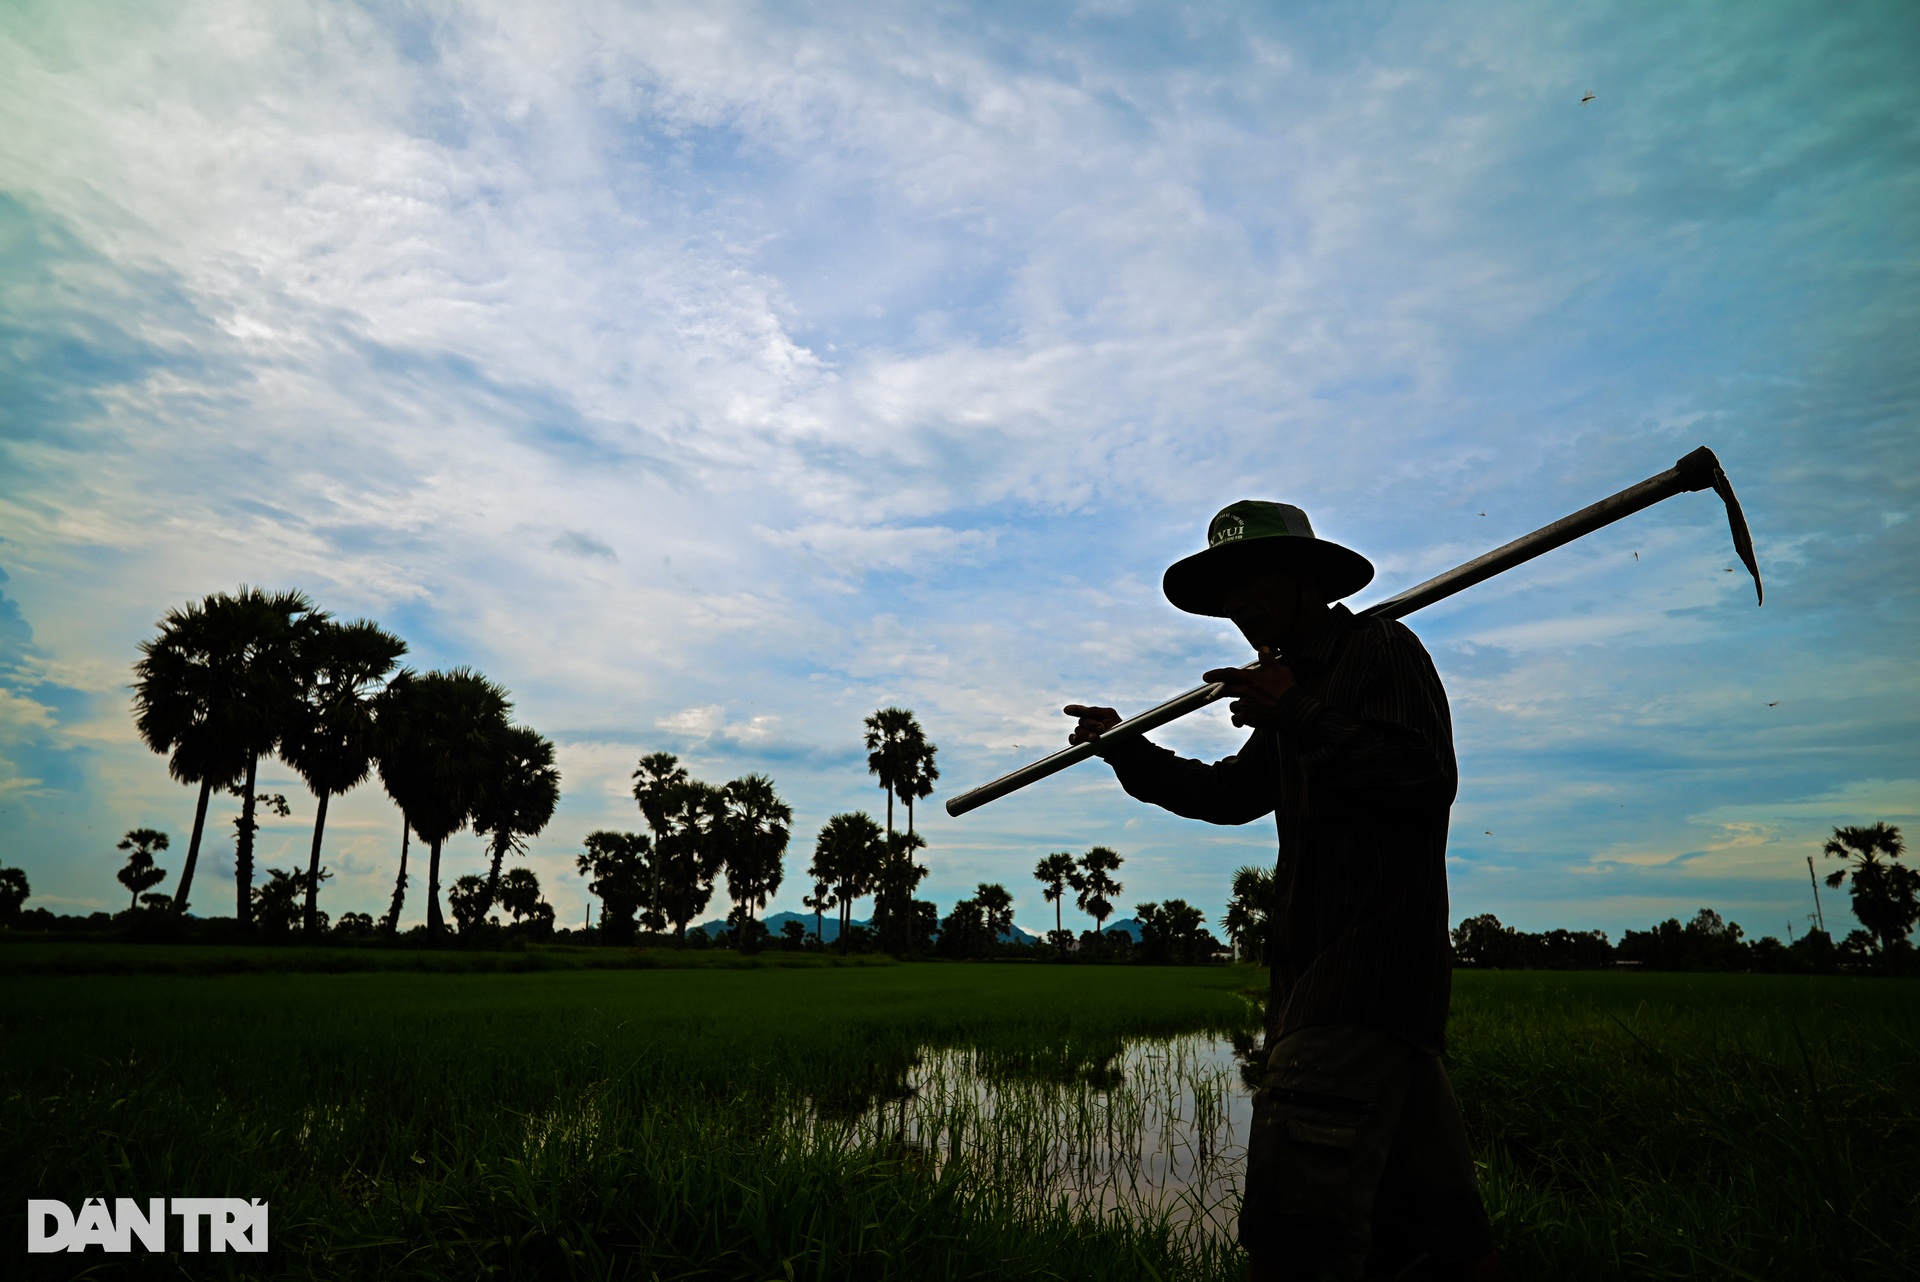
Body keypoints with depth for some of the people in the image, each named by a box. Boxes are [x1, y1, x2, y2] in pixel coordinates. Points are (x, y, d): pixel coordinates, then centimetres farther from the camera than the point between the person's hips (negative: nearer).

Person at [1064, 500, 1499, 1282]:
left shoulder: (1382, 650, -5)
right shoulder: (1300, 680, 23)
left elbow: (1428, 779, -20)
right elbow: (1232, 794, 25)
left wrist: (1299, 717, -21)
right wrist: (1128, 751, 14)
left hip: (1368, 967, -9)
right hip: (1319, 971, 10)